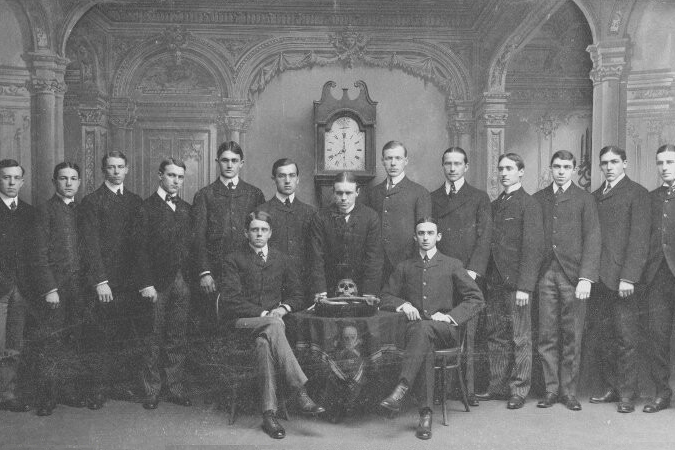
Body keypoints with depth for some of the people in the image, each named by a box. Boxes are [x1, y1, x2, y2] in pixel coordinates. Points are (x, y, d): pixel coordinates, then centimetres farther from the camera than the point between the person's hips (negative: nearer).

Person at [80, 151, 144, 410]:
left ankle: (117, 381, 15)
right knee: (101, 337, -2)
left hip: (130, 280, 4)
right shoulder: (91, 201, 1)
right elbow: (91, 244, -6)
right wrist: (100, 281, -13)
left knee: (127, 336, 3)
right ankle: (99, 388, 8)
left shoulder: (136, 202, 15)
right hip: (104, 281, -4)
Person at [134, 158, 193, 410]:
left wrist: (190, 277, 4)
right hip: (157, 281, -4)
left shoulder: (185, 208, 15)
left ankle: (176, 389, 17)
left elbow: (189, 245, 14)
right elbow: (141, 248, -7)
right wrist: (146, 283, -14)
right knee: (154, 339, 2)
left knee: (177, 338, 9)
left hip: (182, 281, 4)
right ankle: (151, 392, 12)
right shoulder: (148, 207, -1)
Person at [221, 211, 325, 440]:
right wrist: (264, 313, -14)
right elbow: (231, 301, -4)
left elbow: (297, 295, 17)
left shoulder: (282, 260, 19)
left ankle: (269, 414, -36)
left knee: (264, 342, -34)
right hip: (243, 322, -3)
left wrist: (283, 308, -6)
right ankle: (301, 391, -42)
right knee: (273, 325, -37)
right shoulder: (233, 260, 7)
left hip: (274, 318, 3)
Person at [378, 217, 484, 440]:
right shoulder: (405, 267, 18)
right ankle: (426, 414, -38)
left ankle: (400, 390, -47)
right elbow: (385, 297, 19)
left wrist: (450, 316, -8)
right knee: (425, 345, -36)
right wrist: (402, 304, -3)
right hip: (415, 328, 1)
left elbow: (476, 299, 6)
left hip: (446, 330, -1)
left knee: (424, 328, -38)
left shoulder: (452, 265, 12)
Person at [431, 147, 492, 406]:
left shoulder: (479, 198, 10)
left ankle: (468, 388, 3)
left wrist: (473, 270, -11)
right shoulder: (431, 199, 16)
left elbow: (484, 237, 1)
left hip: (468, 275, -1)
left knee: (467, 334, -3)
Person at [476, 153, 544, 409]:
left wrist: (524, 286, -17)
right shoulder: (495, 205, 17)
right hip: (495, 281, 7)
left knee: (520, 338, 1)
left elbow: (533, 248, -11)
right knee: (496, 336, 10)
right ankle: (498, 386, 20)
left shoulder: (529, 205, -5)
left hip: (516, 282, -7)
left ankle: (519, 390, 10)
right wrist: (487, 277, 7)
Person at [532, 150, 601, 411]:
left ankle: (569, 391, 14)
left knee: (572, 338, 3)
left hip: (573, 275, -2)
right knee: (547, 336, 3)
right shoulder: (538, 199, 13)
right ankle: (551, 390, 13)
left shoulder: (584, 199, 6)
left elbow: (592, 240, -2)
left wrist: (586, 277, -13)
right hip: (545, 274, 2)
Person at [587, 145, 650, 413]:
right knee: (599, 338, 7)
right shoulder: (595, 196, 18)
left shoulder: (637, 193, -1)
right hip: (598, 278, 5)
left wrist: (629, 277, -16)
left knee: (626, 339, 0)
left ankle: (626, 395, 9)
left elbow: (639, 239, -8)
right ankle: (610, 389, 19)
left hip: (622, 278, -5)